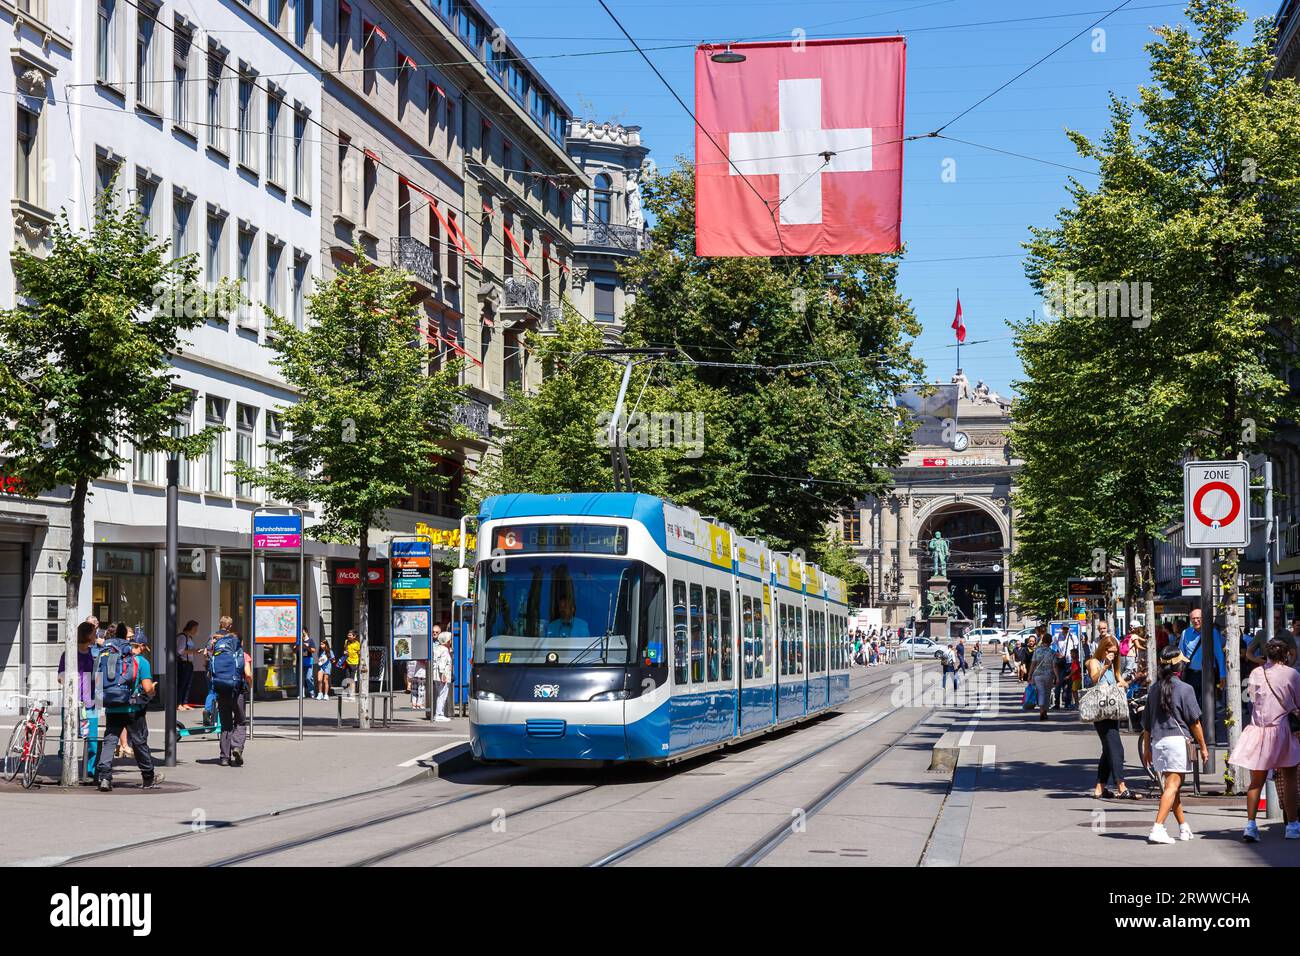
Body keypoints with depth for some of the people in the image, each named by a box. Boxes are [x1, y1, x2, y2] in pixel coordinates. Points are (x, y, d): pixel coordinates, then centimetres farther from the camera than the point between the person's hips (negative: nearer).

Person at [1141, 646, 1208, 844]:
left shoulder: (1154, 688, 10)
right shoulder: (1184, 689, -7)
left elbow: (1146, 722, 14)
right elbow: (1194, 722, -5)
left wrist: (1147, 748, 22)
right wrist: (1203, 747, 3)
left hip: (1157, 741, 6)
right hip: (1177, 739, -6)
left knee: (1170, 785, 15)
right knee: (1173, 785, -7)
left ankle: (1184, 828, 25)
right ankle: (1157, 828, -18)